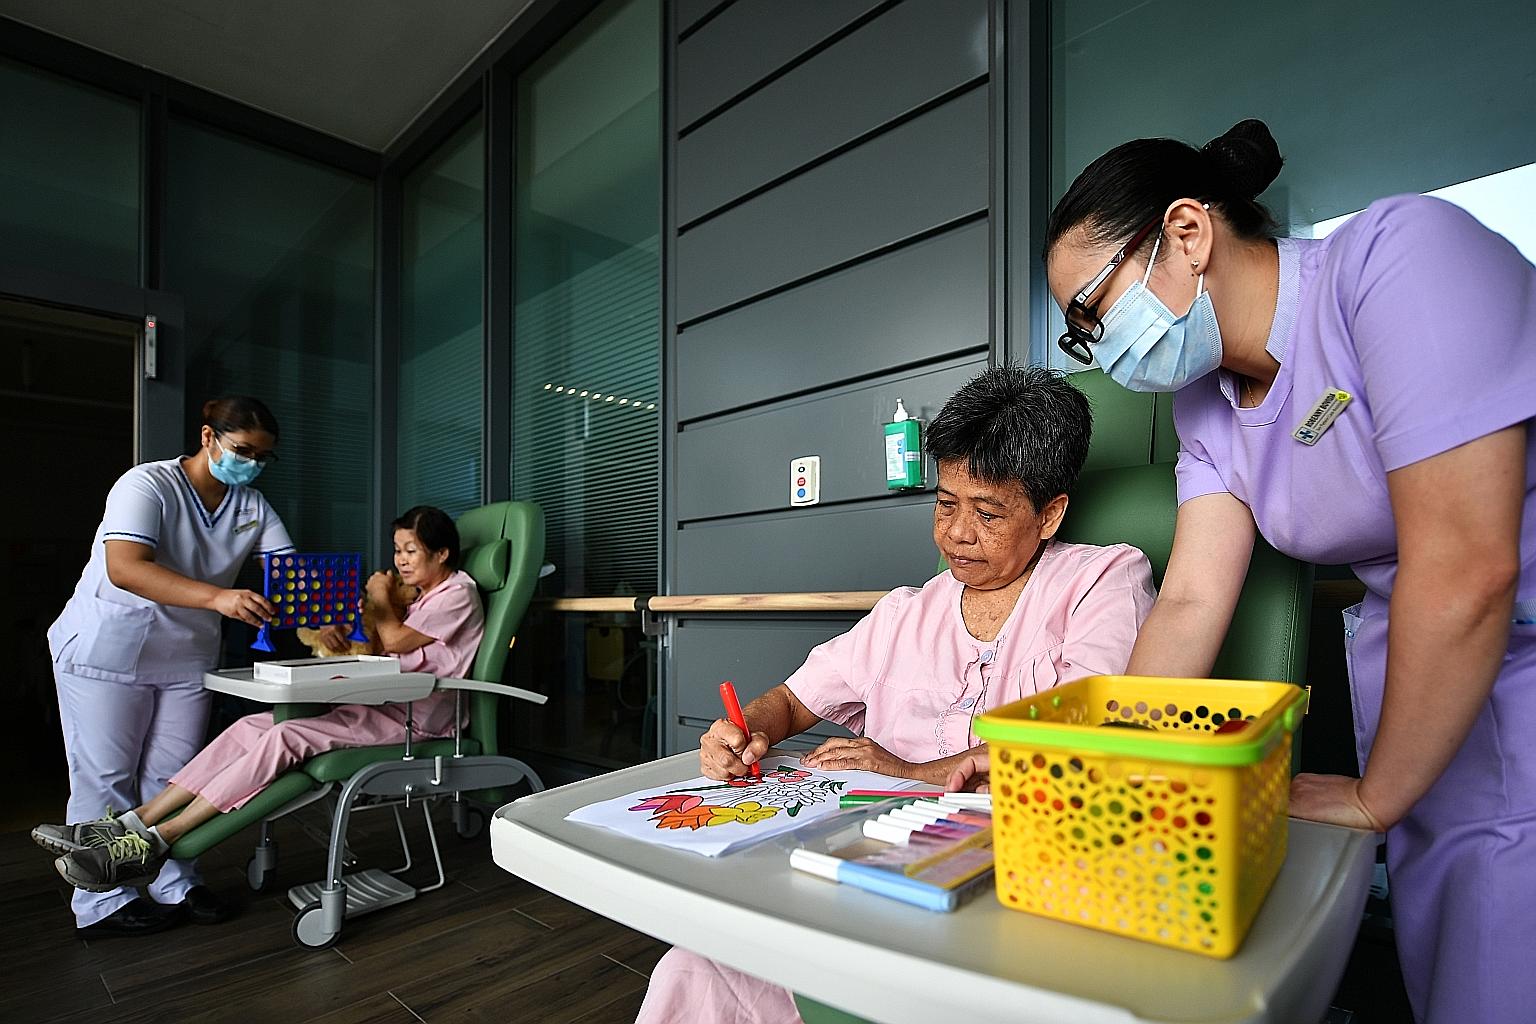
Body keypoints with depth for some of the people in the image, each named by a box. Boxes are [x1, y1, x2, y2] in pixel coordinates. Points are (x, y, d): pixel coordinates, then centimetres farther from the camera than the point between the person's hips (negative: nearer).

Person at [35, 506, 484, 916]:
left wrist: (382, 602, 6)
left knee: (283, 740, -23)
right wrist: (338, 633, 2)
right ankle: (131, 824, -8)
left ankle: (155, 844, -19)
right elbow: (376, 646, 19)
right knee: (249, 728, -6)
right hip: (381, 703, 9)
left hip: (411, 718, -9)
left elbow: (395, 640, -9)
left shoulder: (458, 593, -6)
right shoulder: (420, 595, 23)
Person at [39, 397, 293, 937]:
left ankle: (174, 886, 19)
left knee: (173, 774, 9)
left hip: (188, 655, 5)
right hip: (107, 649, -5)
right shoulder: (146, 486, -18)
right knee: (106, 776, 2)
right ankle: (101, 902, 13)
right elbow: (124, 568, -33)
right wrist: (216, 597, -47)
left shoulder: (252, 506, 0)